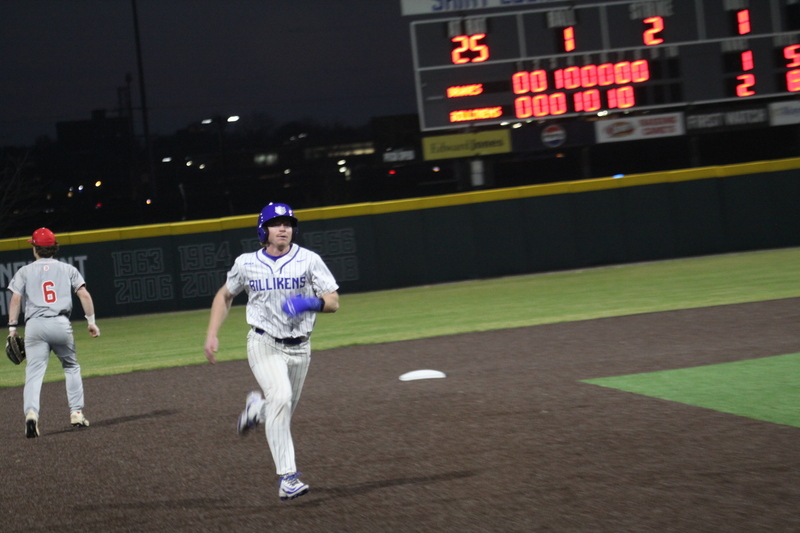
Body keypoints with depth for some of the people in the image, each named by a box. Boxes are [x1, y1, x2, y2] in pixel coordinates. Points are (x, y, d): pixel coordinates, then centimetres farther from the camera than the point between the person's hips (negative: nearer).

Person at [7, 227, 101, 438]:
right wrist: (91, 321, 8)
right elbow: (84, 295, 5)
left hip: (35, 325, -1)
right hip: (61, 324, 1)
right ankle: (76, 413, 13)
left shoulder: (25, 271, 12)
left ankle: (31, 412, -26)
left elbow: (16, 298, 2)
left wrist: (12, 327, 4)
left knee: (34, 372, -5)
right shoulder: (67, 269, 14)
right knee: (71, 367, 18)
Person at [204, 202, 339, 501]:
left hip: (299, 347, 3)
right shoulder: (246, 264, -1)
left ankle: (256, 407, 51)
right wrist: (212, 335, 6)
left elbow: (333, 303, -6)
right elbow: (225, 296, 15)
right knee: (280, 398, -26)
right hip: (264, 344, -2)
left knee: (284, 409, 13)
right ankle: (287, 478, -27)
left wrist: (311, 302, -27)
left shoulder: (309, 261, -4)